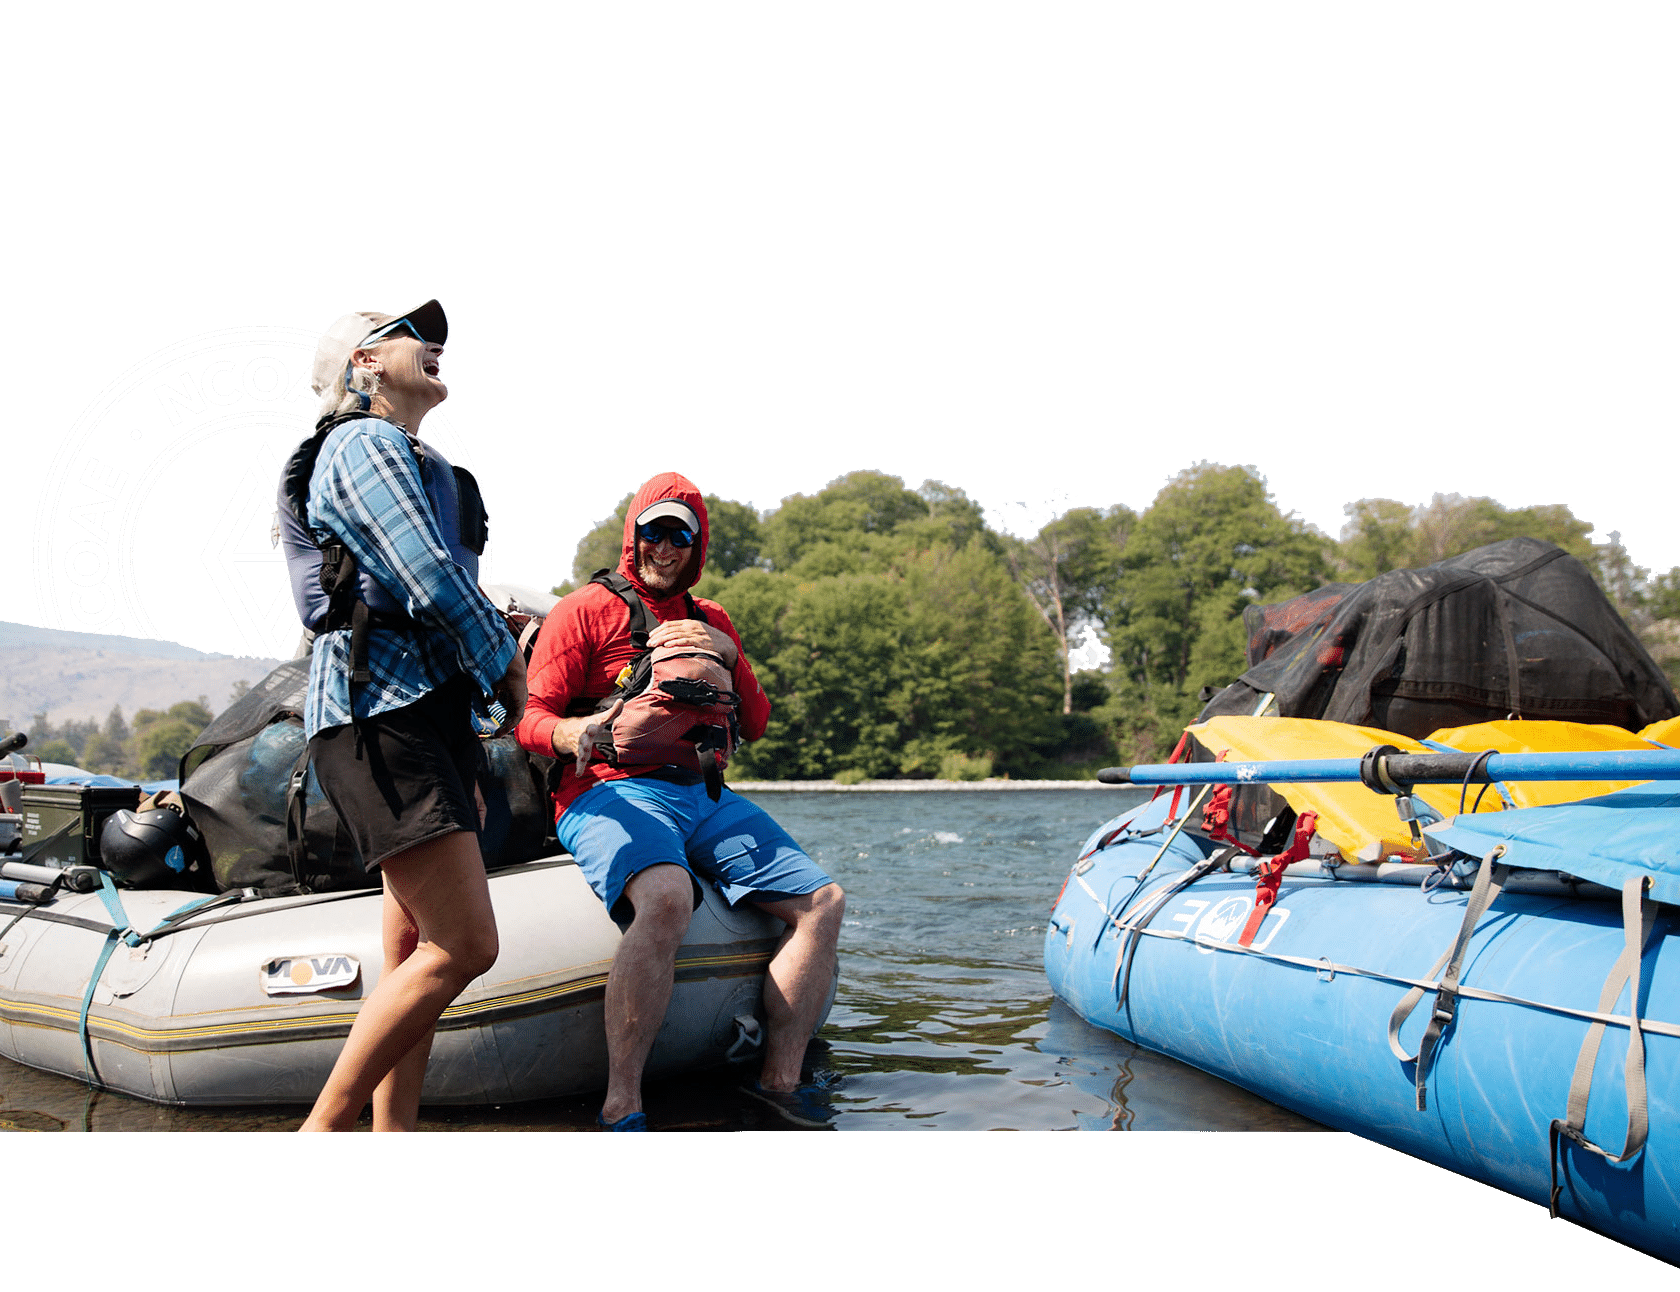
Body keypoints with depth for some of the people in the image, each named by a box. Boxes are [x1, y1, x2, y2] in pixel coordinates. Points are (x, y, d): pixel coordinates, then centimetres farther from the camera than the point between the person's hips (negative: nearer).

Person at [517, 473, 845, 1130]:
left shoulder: (711, 621, 23)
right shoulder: (586, 609, 6)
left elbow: (755, 726, 18)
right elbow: (530, 717, -1)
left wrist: (729, 655, 0)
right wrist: (572, 733, -24)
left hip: (702, 797, 7)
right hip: (610, 793, -6)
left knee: (823, 901, -7)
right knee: (667, 899, -38)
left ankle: (779, 1079, 0)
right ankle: (622, 1103, -33)